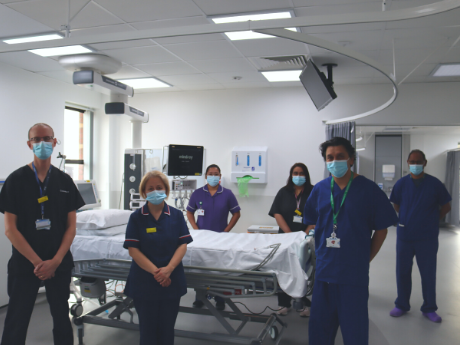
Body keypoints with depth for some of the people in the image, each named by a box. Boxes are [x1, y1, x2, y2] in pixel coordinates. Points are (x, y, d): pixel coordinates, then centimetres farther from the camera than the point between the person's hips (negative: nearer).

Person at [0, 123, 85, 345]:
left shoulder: (64, 181, 3)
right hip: (24, 264, -2)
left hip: (59, 264, 2)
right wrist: (37, 261, -11)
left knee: (62, 318, 12)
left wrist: (55, 261, -9)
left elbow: (71, 226, 2)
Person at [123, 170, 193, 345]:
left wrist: (168, 269, -18)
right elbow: (133, 250, -9)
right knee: (148, 328, 12)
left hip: (171, 281, 1)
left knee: (167, 329, 14)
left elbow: (183, 245, -4)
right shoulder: (136, 217, -3)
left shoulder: (176, 215, 1)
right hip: (144, 283, -1)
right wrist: (155, 271, -18)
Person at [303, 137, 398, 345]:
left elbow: (381, 230, 0)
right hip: (323, 271, 4)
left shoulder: (368, 189, -6)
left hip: (355, 274, -3)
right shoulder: (320, 189, 4)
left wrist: (365, 259, -2)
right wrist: (318, 250, 1)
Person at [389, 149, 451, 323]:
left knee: (428, 273, 8)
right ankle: (402, 305, 26)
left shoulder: (435, 184, -6)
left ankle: (429, 308, 24)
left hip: (428, 237, -1)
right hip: (404, 235, 2)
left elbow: (446, 206, 5)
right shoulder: (401, 183, -2)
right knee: (402, 271, 10)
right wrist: (408, 218, 7)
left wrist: (432, 220, 4)